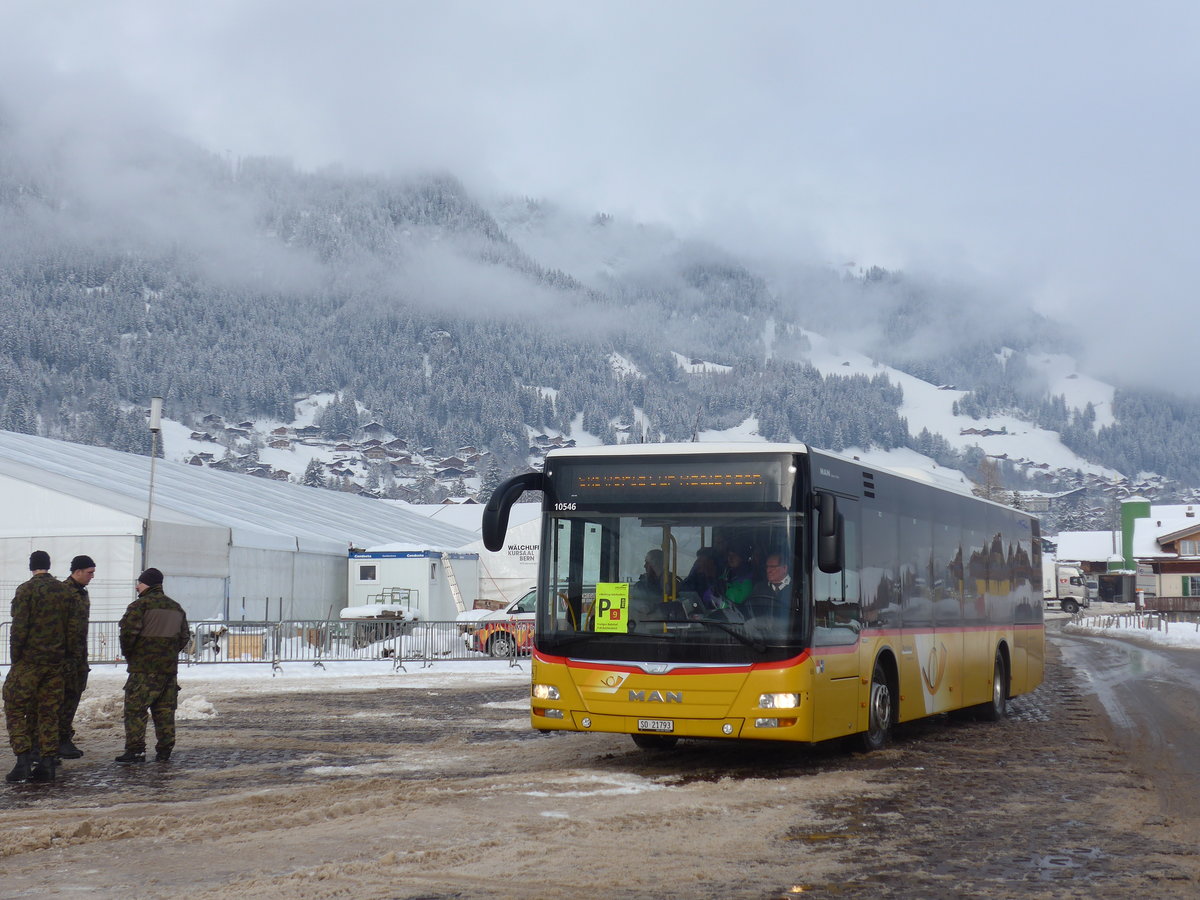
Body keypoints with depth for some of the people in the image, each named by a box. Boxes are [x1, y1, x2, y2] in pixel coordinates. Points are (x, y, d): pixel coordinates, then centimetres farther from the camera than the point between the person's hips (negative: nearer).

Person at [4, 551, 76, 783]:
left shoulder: (26, 590, -8)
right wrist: (69, 654, 16)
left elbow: (19, 627, -12)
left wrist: (15, 657, -3)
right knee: (49, 712, 9)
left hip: (29, 660, -5)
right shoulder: (65, 591, 7)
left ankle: (23, 760, -10)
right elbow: (72, 628, 9)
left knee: (15, 708, 2)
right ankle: (48, 762, 6)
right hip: (56, 660, 5)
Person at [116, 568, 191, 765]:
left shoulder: (140, 605, -8)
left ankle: (135, 750, -12)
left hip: (144, 668, -7)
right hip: (169, 667, 7)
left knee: (135, 709, -5)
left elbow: (129, 631, -17)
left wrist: (127, 652, -1)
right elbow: (185, 636, 19)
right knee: (165, 710, 10)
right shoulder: (176, 607, 16)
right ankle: (164, 751, 11)